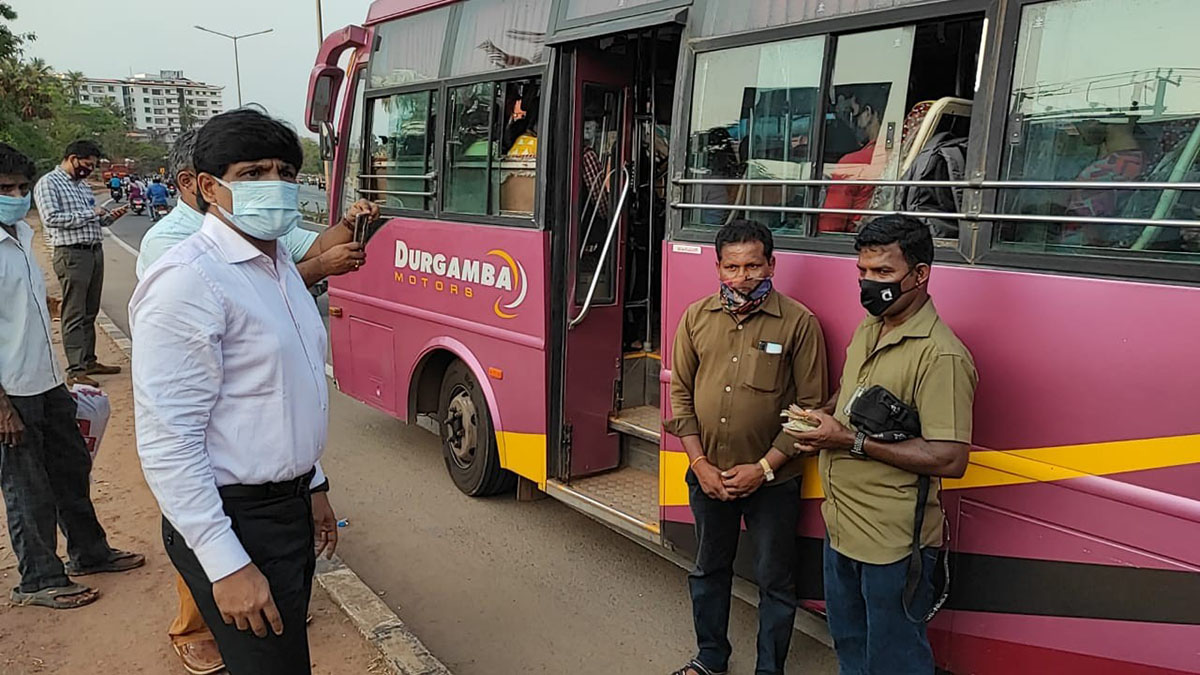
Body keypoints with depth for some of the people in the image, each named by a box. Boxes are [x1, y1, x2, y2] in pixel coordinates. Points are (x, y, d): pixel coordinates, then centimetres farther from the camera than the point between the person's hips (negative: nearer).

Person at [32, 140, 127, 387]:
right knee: (74, 315, -6)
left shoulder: (83, 185, 19)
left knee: (90, 313, 14)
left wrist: (109, 217, 5)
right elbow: (51, 218, -16)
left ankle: (89, 361, 22)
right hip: (71, 254, -8)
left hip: (95, 251, 8)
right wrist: (88, 213, -14)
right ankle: (75, 371, -3)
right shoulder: (48, 183, -5)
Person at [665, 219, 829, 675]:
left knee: (774, 581, 12)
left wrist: (763, 468, -14)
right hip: (707, 475, 4)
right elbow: (681, 394, 3)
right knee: (709, 569, 21)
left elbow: (810, 406, -10)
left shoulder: (798, 322, -11)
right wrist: (700, 463, -5)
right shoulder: (696, 318, 0)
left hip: (772, 481, -3)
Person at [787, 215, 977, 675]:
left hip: (893, 544, -9)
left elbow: (950, 460, -26)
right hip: (841, 528, 9)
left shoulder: (940, 355, -21)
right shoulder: (867, 330, 7)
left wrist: (851, 440, -25)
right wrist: (820, 416, 0)